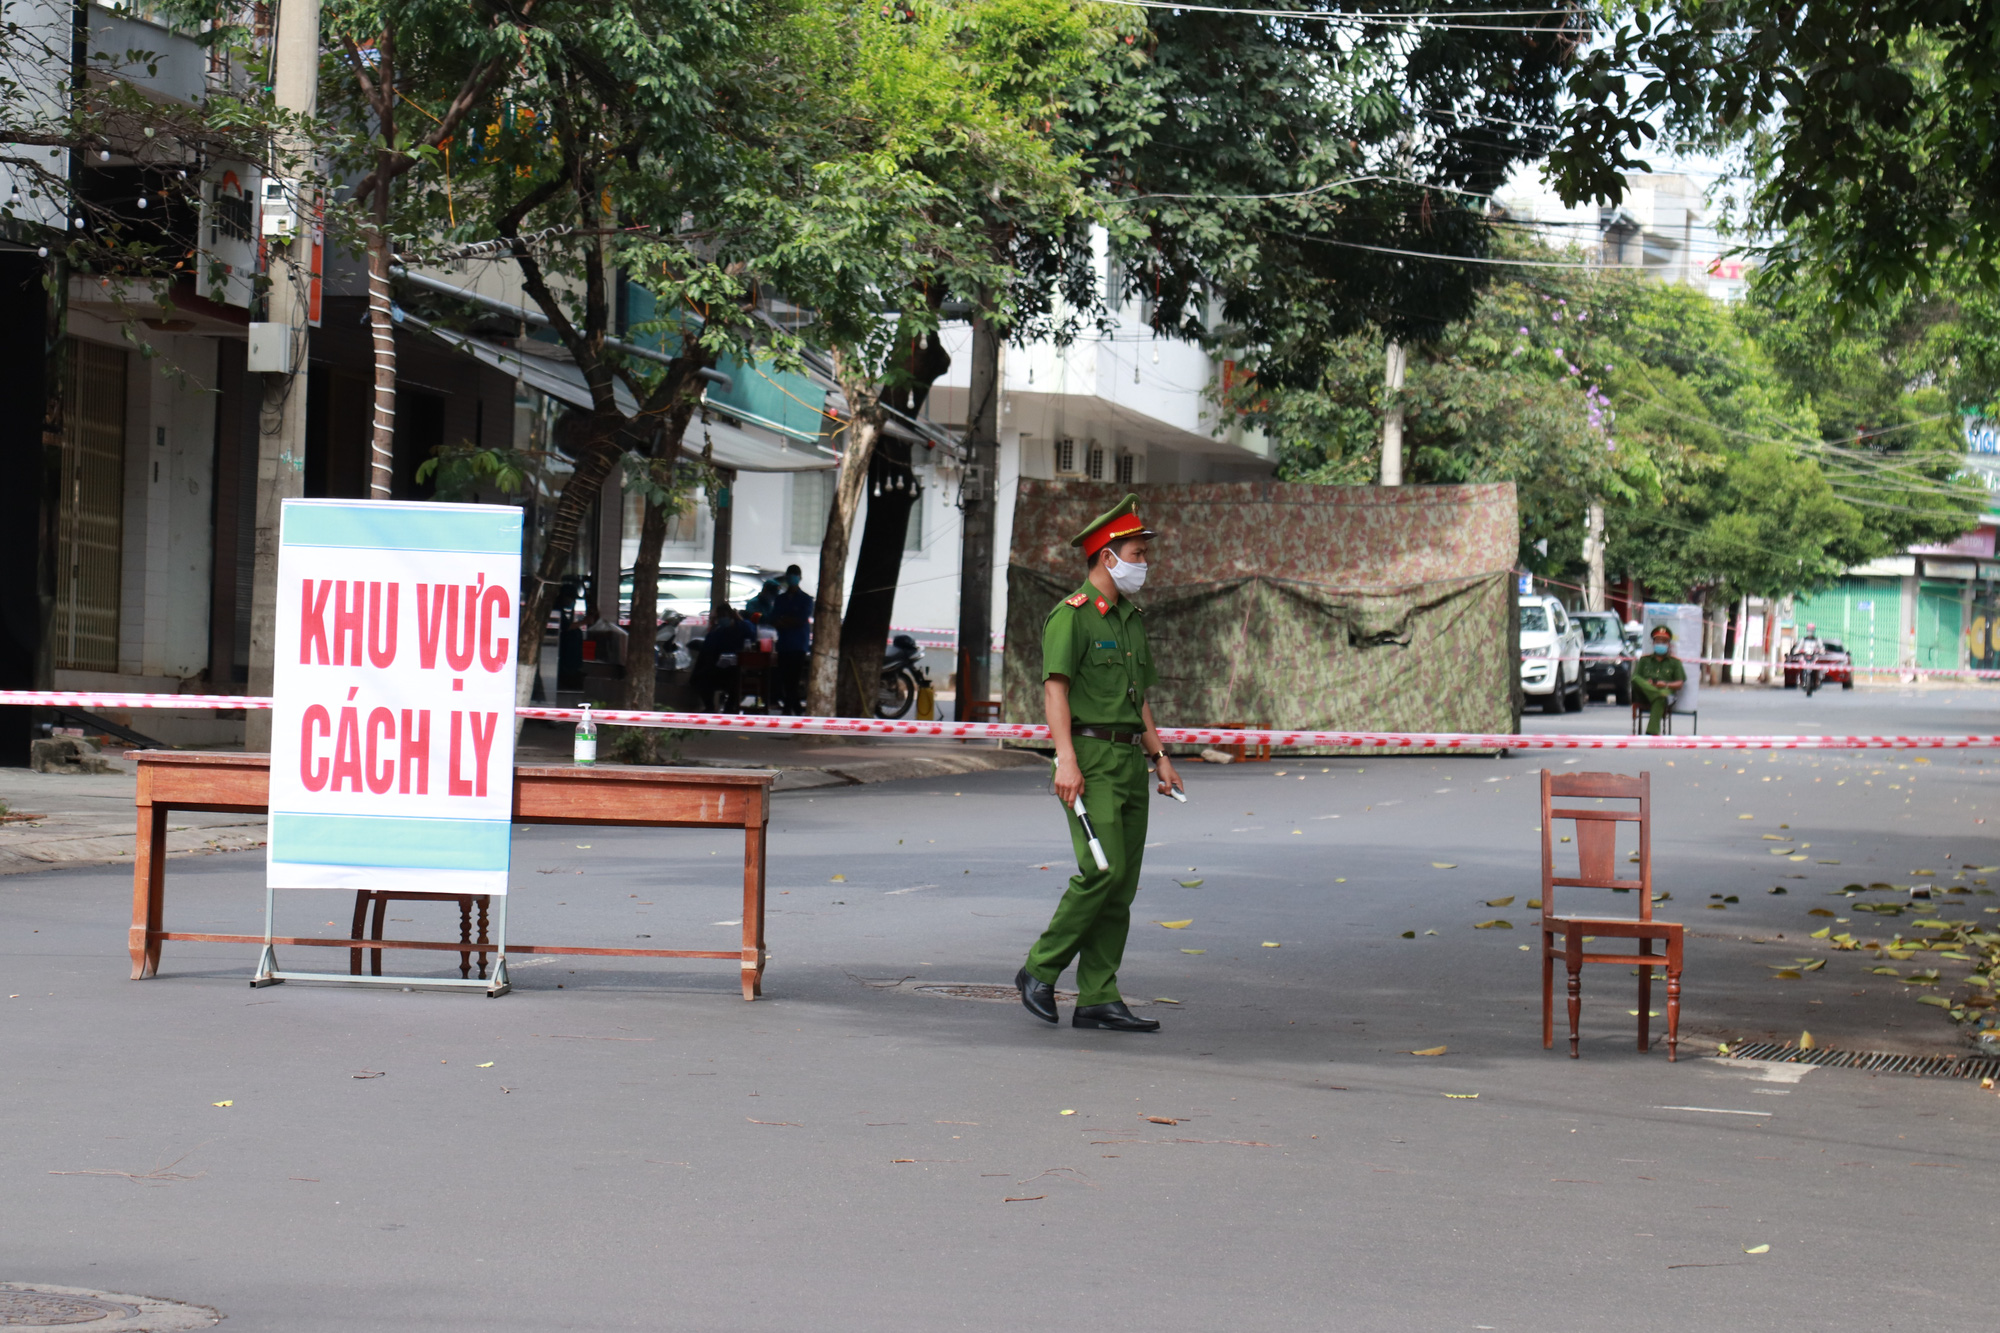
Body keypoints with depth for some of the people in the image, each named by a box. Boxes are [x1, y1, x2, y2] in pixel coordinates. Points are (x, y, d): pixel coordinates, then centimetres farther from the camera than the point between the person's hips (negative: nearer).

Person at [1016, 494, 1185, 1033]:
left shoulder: (1133, 619, 19)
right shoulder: (1071, 615, -7)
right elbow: (1056, 689, -15)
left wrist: (1158, 757, 16)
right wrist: (1066, 760, -24)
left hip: (1130, 760, 8)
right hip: (1091, 756, -8)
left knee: (1122, 885, 4)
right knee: (1102, 870, -18)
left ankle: (1098, 999, 5)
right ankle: (1040, 971, -5)